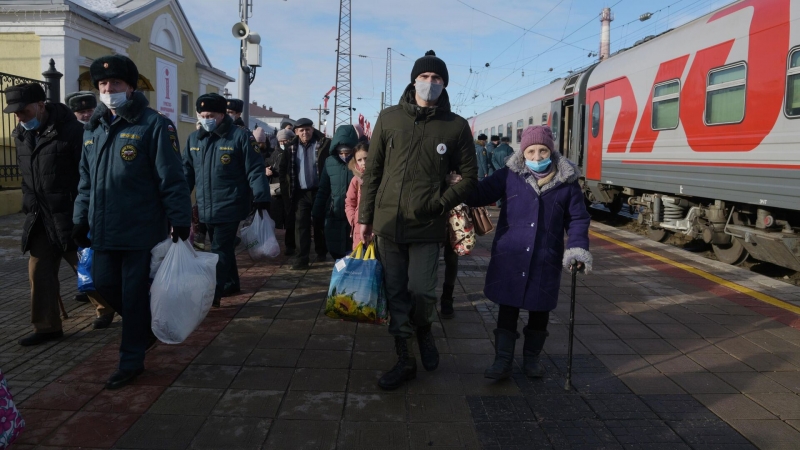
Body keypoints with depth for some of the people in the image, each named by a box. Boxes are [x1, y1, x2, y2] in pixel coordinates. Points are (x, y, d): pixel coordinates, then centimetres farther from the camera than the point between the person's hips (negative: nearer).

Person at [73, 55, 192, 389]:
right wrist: (81, 220, 15)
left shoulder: (153, 125, -8)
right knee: (105, 285, 11)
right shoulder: (93, 128, 13)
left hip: (142, 230, -7)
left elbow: (172, 179, -12)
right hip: (105, 230, 7)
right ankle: (146, 325, 37)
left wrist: (181, 222, -14)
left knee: (135, 295, 1)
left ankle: (131, 361, 16)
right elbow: (86, 182, 18)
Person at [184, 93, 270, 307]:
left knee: (220, 251, -6)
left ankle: (212, 294, -3)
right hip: (206, 208, 6)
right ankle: (231, 284, 33)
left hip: (229, 206, -6)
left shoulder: (240, 136, -7)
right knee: (224, 248, 18)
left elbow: (255, 170, -9)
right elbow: (186, 172, 16)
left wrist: (261, 201, -13)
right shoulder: (193, 139, 10)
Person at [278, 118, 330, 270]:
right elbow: (282, 168, 16)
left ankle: (321, 253, 28)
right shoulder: (292, 148, 7)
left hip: (319, 191, -3)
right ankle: (301, 259, -1)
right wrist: (289, 183, 9)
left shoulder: (324, 144, -7)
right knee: (301, 225, -2)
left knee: (320, 224, 10)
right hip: (301, 193, 3)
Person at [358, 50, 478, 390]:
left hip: (426, 228, -2)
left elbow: (468, 176, 4)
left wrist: (440, 203, -11)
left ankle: (424, 332, 29)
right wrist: (366, 217, 6)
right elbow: (373, 171, 7)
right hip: (387, 224, 2)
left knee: (421, 291, -6)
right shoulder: (389, 118, 5)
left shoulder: (456, 126, 1)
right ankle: (404, 360, 23)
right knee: (395, 295, 8)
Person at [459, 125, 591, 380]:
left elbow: (578, 219, 6)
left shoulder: (567, 182, 1)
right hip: (509, 257, -1)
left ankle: (531, 358, 33)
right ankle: (503, 361, 16)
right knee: (508, 309, 3)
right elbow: (480, 194, -1)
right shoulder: (509, 176, -1)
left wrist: (578, 248, -7)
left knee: (539, 311, 13)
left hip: (546, 260, 1)